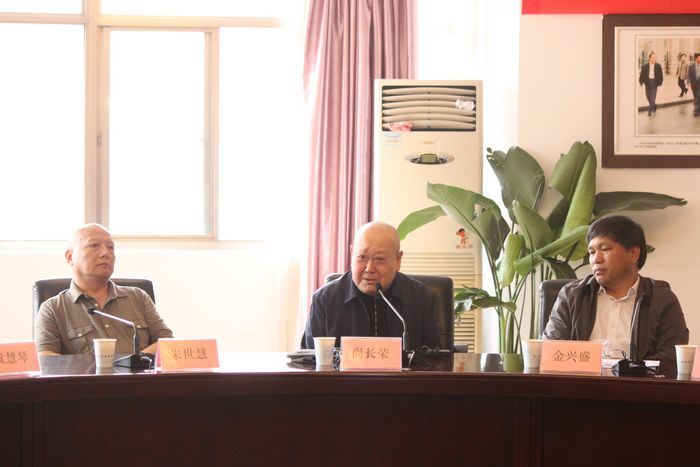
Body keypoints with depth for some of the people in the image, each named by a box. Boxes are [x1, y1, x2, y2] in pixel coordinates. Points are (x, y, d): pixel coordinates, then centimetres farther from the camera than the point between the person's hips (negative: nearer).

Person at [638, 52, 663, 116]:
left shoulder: (658, 66, -1)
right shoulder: (645, 66, -1)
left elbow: (660, 75, 3)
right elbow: (642, 75, 0)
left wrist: (659, 82, -3)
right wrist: (641, 82, -5)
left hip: (654, 83, -2)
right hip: (647, 82, 2)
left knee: (652, 98, -8)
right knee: (648, 97, 13)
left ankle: (650, 111, -3)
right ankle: (653, 106, 38)